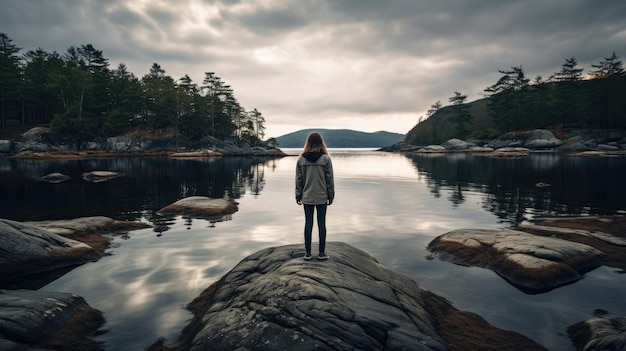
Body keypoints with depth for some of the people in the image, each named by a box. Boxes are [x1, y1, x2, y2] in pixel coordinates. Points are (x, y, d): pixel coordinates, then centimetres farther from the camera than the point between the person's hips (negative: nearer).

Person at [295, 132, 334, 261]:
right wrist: (331, 195, 5)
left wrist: (298, 195, 9)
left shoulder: (301, 159, -3)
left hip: (307, 197, 1)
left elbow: (298, 179, 1)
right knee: (321, 224, 7)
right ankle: (322, 252, 13)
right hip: (322, 197, -1)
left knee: (308, 223, 8)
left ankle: (307, 252, 14)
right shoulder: (325, 158, -7)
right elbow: (330, 179, -4)